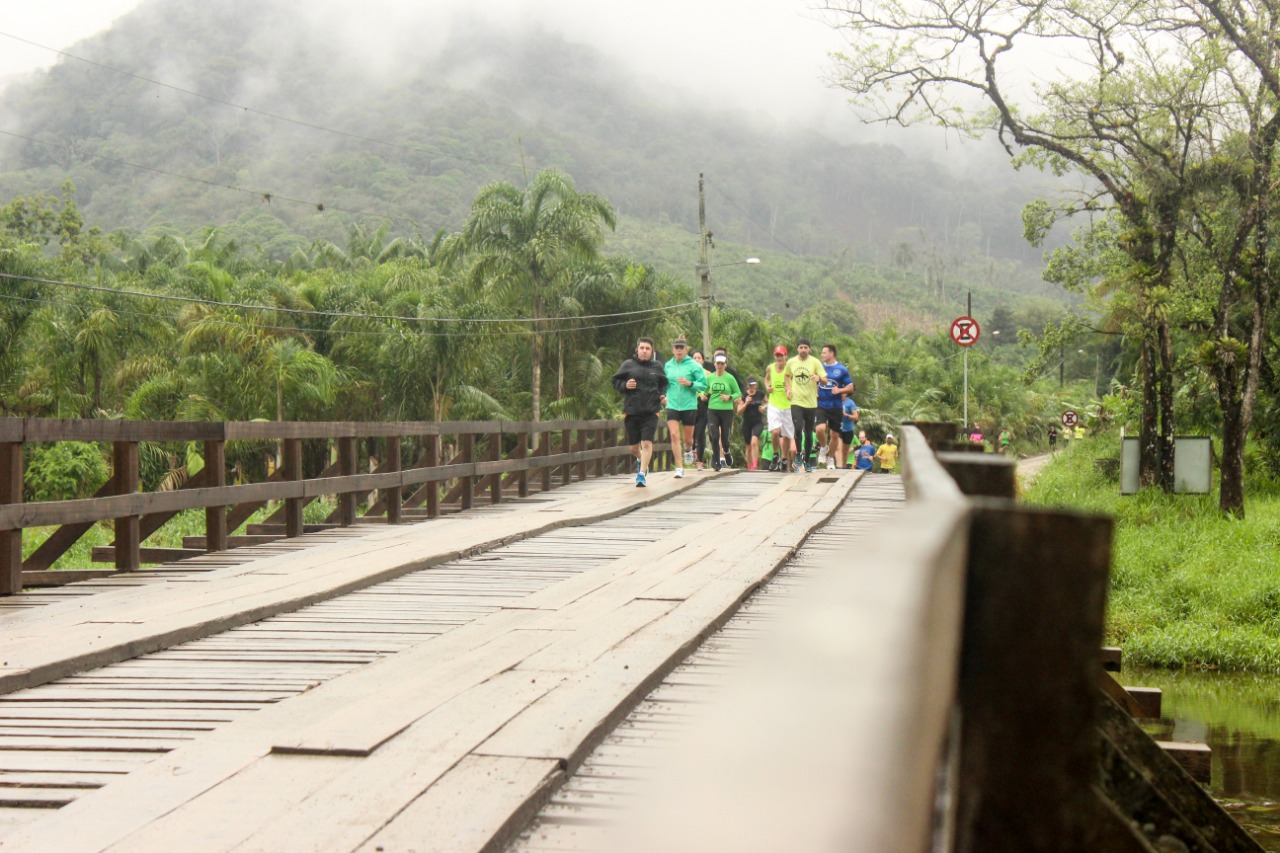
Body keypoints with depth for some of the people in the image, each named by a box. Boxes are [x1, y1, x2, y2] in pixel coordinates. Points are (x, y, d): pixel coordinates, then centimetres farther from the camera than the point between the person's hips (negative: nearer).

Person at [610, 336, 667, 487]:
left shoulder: (657, 366, 8)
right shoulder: (628, 365, 4)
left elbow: (663, 384, 20)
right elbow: (616, 381, 8)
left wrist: (662, 395, 1)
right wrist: (625, 385, -12)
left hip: (650, 412, -1)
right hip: (631, 411, 1)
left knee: (647, 443, -14)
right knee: (634, 447, 11)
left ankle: (642, 474, -10)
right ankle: (640, 460, 44)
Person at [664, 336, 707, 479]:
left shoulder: (694, 365, -5)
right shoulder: (668, 366, 6)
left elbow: (703, 385, -6)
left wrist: (690, 383, -20)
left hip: (689, 406, -2)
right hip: (672, 406, 2)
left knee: (688, 438, 10)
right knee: (674, 435, -14)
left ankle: (688, 451, 47)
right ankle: (679, 467, -8)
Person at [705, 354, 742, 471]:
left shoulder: (730, 378, -1)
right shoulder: (709, 378, 6)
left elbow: (738, 393, 3)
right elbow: (705, 392, 19)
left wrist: (729, 397, -14)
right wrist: (706, 395, -3)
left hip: (727, 410, -1)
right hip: (712, 410, 1)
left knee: (725, 438, 0)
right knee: (714, 436, -11)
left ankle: (726, 452, 34)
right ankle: (716, 461, 0)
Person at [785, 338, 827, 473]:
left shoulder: (815, 362, -1)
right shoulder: (791, 362, 5)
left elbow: (825, 380, -3)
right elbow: (787, 376, 24)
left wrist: (819, 378, -26)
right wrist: (788, 388, 6)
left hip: (811, 403, 0)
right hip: (796, 402, 0)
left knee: (808, 433, 7)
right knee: (798, 429, -18)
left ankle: (807, 461, 21)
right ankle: (798, 454, 4)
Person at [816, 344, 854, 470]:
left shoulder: (842, 369, 1)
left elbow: (850, 388, 3)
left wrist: (840, 390, -15)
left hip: (836, 406, 0)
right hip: (821, 405, 0)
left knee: (835, 435, 5)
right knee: (820, 428, -22)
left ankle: (831, 458, 24)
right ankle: (823, 448, 7)